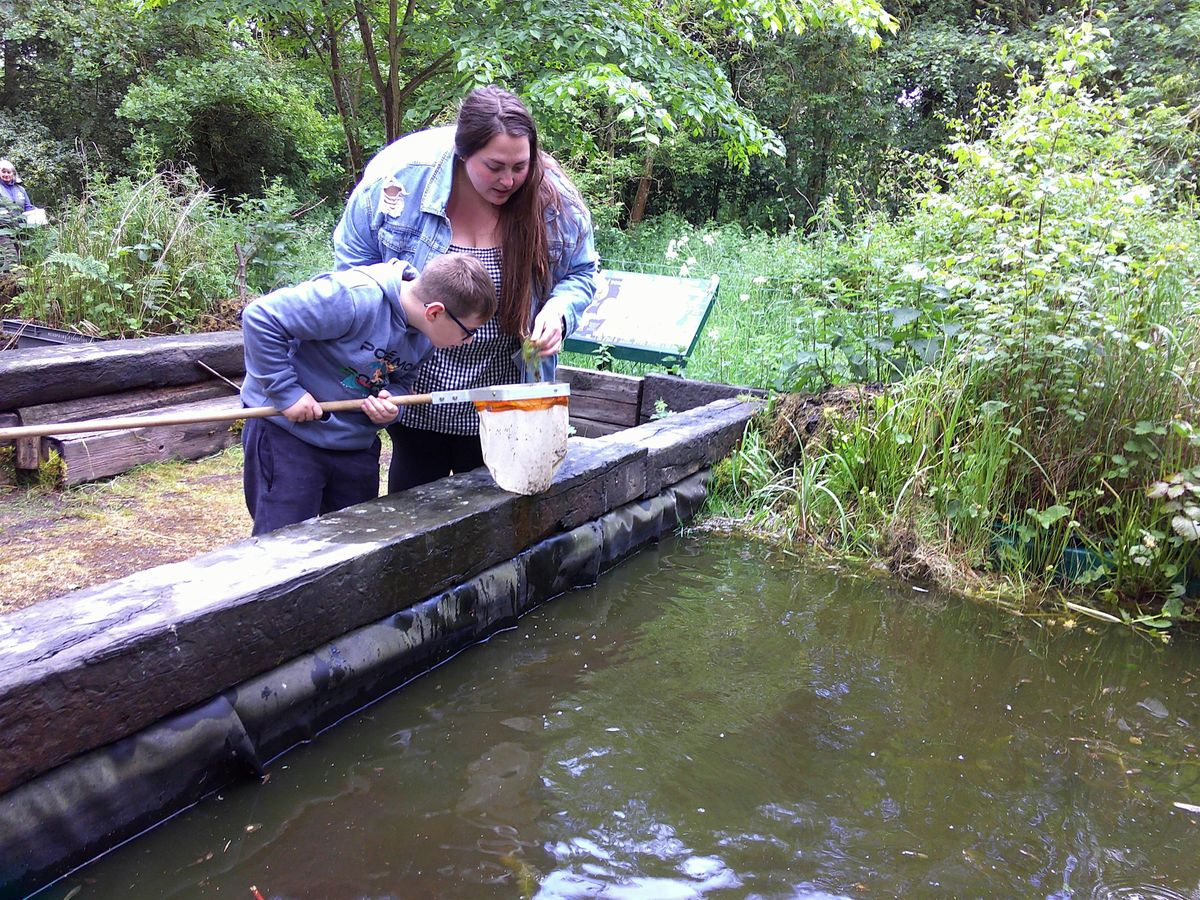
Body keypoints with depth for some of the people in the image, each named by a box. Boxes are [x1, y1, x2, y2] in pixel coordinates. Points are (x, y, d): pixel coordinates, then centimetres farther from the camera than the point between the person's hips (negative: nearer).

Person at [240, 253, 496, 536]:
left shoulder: (425, 334, -5)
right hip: (286, 430, -7)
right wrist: (286, 391, -25)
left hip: (356, 443, 7)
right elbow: (260, 317, -27)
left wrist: (389, 404, -14)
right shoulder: (356, 298, -30)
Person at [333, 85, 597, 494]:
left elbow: (579, 273, 2)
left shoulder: (555, 198, -16)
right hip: (414, 389, 0)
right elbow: (354, 259, -3)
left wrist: (558, 309, -21)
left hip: (501, 399, 1)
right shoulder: (401, 174, -17)